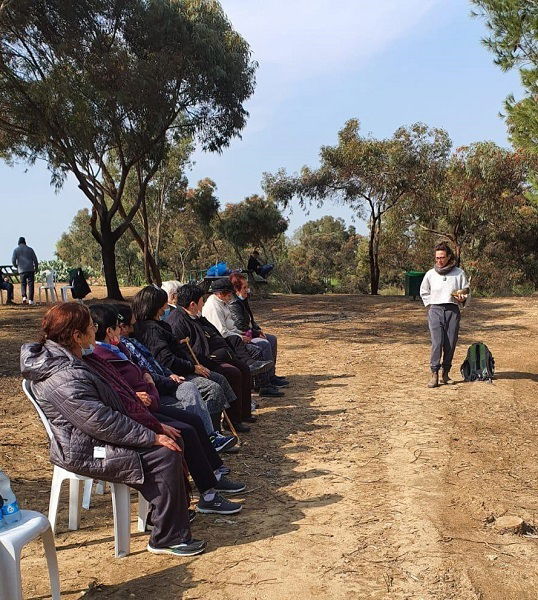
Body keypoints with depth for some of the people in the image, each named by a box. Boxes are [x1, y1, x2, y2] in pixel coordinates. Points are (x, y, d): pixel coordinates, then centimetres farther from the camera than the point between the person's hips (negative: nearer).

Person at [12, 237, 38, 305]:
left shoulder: (16, 250, 6)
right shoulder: (30, 249, 8)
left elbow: (13, 260, 0)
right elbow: (35, 260, 7)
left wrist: (16, 266, 20)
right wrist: (36, 268, 18)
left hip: (22, 270, 0)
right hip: (30, 269, 0)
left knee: (23, 284, 13)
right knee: (30, 284, 1)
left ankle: (24, 297, -8)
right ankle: (30, 300, -4)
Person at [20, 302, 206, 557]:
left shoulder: (58, 358, 6)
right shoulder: (65, 380, -28)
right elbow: (102, 423, -28)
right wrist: (152, 438, -21)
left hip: (88, 438, 11)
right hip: (84, 453, -11)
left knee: (173, 441, 6)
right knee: (166, 455, -19)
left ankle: (169, 510, 19)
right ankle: (167, 539, -8)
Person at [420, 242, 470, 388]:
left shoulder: (459, 273, 5)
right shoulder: (430, 274, 8)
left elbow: (466, 292, 10)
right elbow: (423, 292, 22)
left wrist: (463, 299, -11)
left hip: (452, 311, 1)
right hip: (435, 310, -1)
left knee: (450, 344, 2)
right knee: (437, 343, -12)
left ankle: (445, 373, 14)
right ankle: (434, 374, -12)